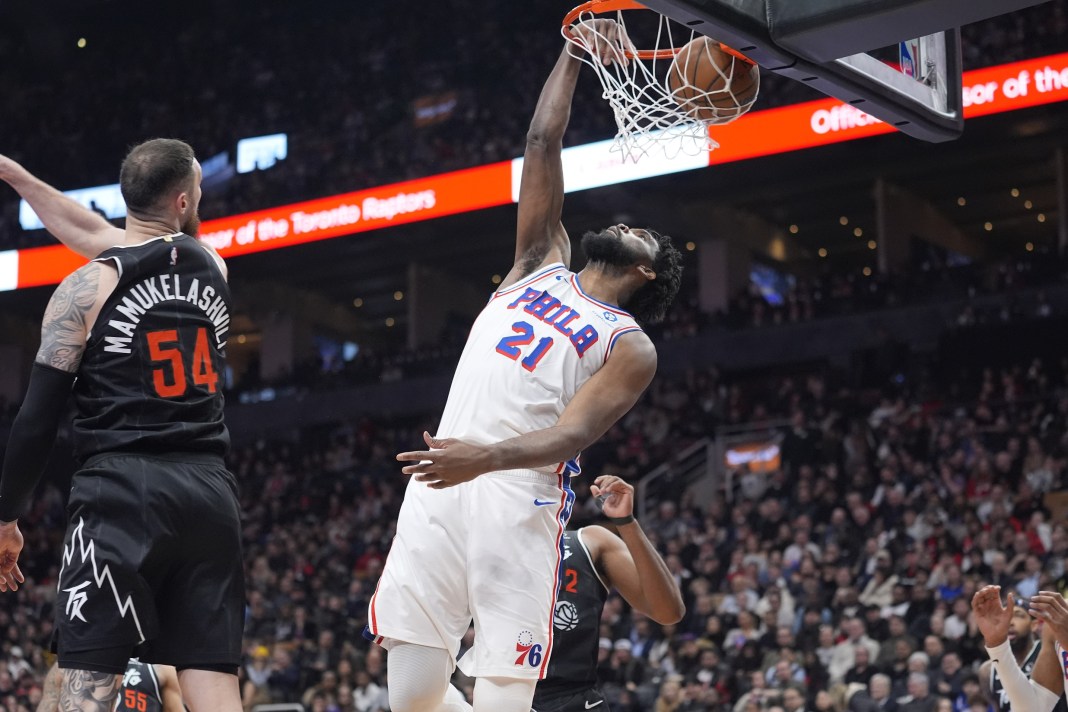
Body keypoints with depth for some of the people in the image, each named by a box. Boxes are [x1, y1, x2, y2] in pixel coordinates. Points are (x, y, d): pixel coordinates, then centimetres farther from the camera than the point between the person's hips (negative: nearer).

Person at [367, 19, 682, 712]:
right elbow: (542, 145, 22)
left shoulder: (631, 348, 7)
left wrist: (489, 457, -28)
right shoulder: (543, 263, 24)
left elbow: (572, 434, -10)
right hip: (440, 484, 4)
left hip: (520, 501, -4)